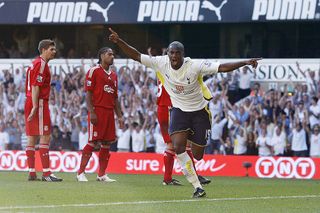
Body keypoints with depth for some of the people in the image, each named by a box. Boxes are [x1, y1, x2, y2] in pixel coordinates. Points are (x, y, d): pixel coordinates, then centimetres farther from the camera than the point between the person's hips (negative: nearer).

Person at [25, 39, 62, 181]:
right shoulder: (41, 64, -10)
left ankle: (32, 173, 12)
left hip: (30, 103, 10)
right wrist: (35, 106, -22)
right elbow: (35, 86, -18)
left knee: (32, 138, 9)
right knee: (45, 137, -11)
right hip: (39, 103, -10)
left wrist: (33, 106, 16)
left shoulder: (35, 63, 20)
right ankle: (46, 173, -15)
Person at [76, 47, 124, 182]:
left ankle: (102, 174, 11)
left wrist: (119, 116, 16)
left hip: (109, 112, 7)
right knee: (93, 142, -8)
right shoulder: (94, 71, -3)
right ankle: (80, 173, -2)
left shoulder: (113, 75, 19)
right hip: (97, 111, -7)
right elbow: (88, 93, -8)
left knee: (107, 143, 5)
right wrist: (91, 112, -17)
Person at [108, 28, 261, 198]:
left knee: (197, 155, 2)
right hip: (179, 110, 2)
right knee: (178, 147, -22)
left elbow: (222, 67, -26)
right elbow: (136, 56, -10)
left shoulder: (195, 66, -22)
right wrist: (119, 42, -20)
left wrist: (245, 63, -36)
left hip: (199, 112, -2)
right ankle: (197, 187, -14)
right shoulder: (161, 63, -13)